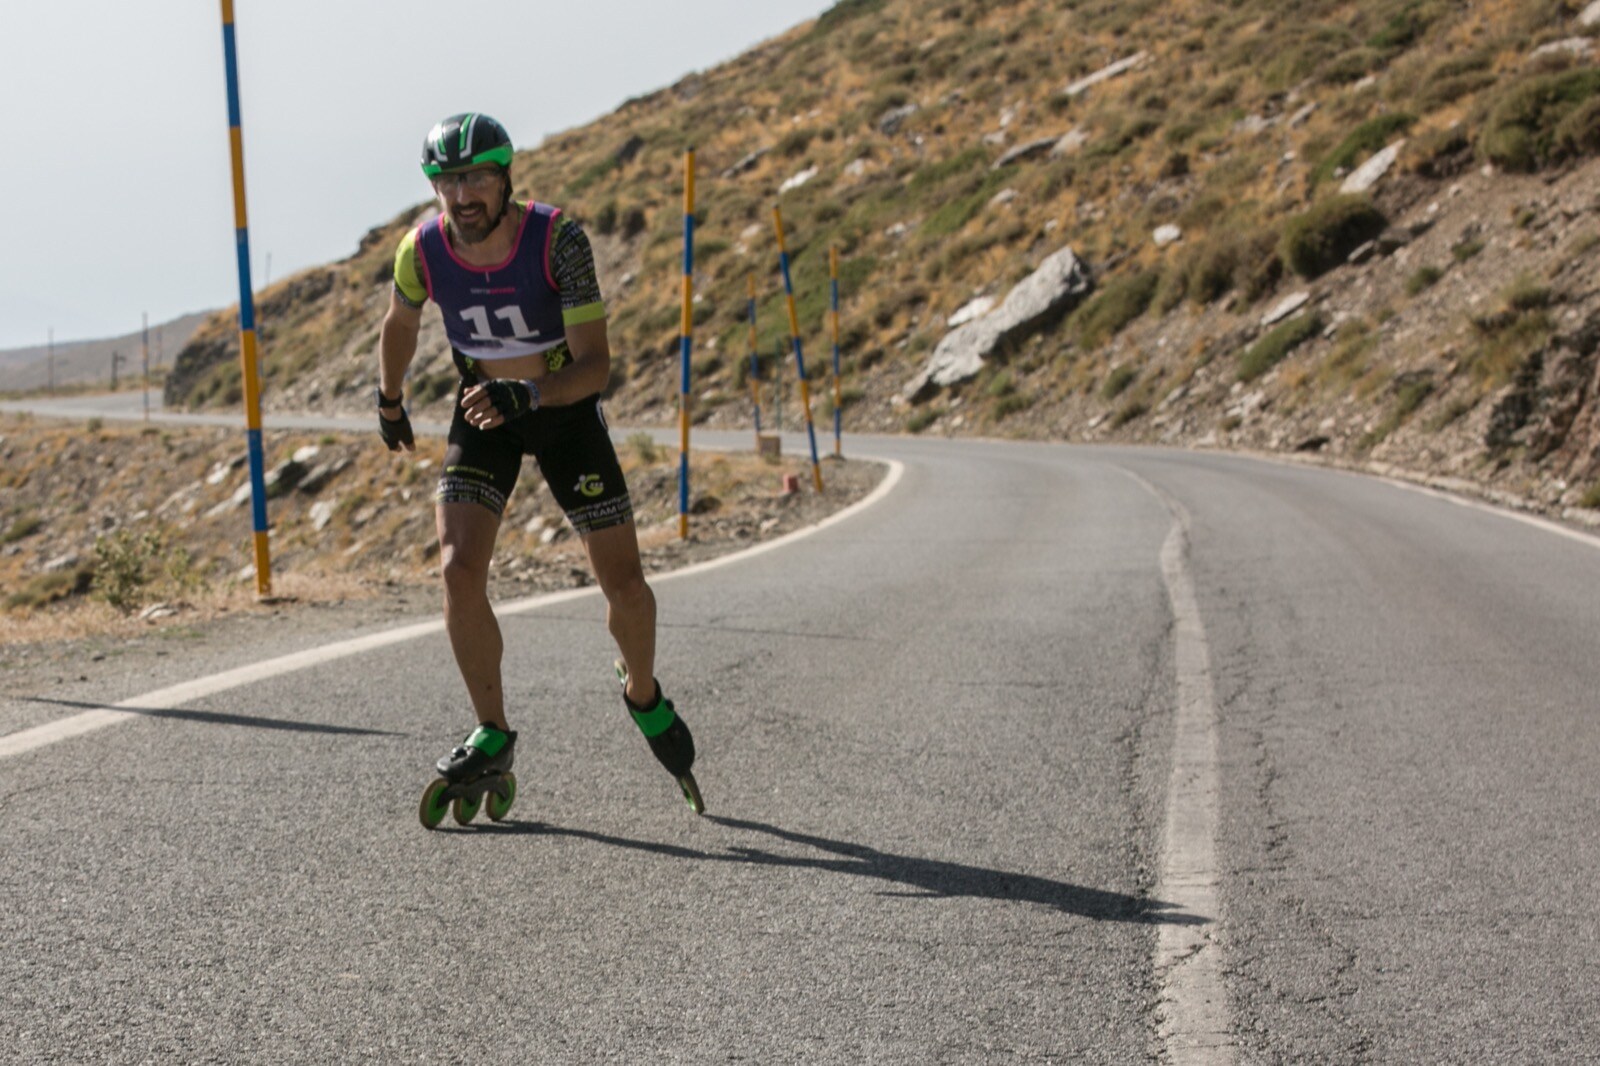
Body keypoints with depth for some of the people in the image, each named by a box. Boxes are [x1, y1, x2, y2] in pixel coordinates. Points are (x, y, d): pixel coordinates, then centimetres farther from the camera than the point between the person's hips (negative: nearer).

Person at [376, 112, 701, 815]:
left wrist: (525, 395, -47)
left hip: (565, 407, -1)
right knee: (458, 571, -17)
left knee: (623, 583, -1)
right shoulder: (423, 251, -20)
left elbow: (595, 365, -30)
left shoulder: (558, 239, -29)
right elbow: (401, 322, 5)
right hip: (482, 412, 2)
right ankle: (492, 736, -2)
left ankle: (644, 695, 31)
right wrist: (389, 402, 18)